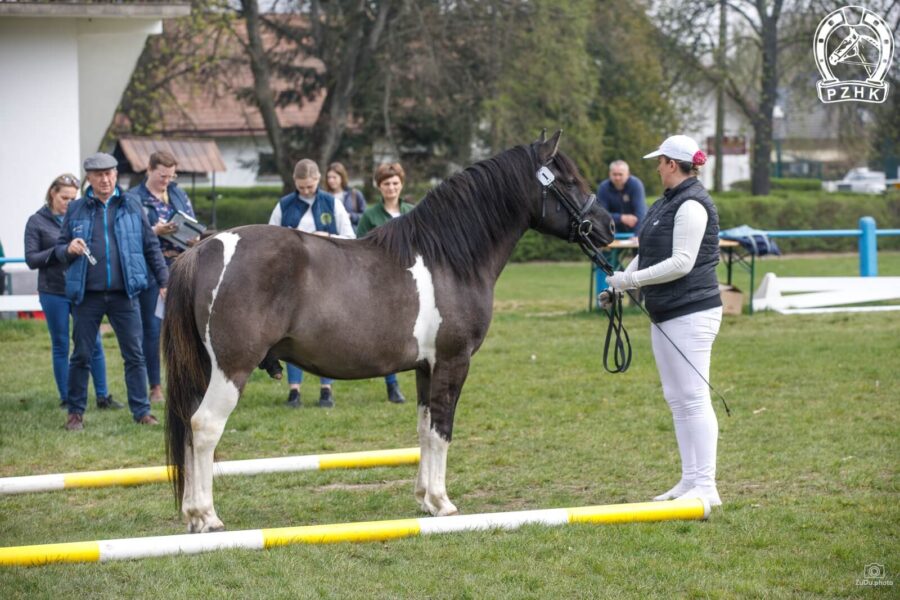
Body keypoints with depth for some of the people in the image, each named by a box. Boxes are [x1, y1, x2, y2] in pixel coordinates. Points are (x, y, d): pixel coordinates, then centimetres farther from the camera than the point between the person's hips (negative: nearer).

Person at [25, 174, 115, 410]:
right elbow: (31, 259, -4)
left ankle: (102, 396, 9)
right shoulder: (37, 222, 0)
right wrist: (58, 251, -17)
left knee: (94, 343, 1)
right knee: (60, 346, 6)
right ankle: (66, 398, 14)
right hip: (54, 292, -2)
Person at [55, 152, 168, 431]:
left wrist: (164, 281, 5)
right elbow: (60, 247, 10)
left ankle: (141, 410, 8)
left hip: (124, 294, 0)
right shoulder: (76, 209, 5)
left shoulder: (132, 206, 6)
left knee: (135, 354, 1)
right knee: (81, 355, 5)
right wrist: (69, 249, -13)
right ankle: (76, 412, 15)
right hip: (88, 295, 0)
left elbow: (151, 246, 9)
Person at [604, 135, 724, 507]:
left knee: (693, 398, -10)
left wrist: (631, 279, -18)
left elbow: (681, 263, -22)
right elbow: (648, 252, 19)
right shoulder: (667, 203, 15)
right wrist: (620, 283, 5)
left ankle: (706, 486, -8)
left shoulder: (691, 205, -16)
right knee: (676, 399, 13)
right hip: (665, 315, 11)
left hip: (691, 314, -11)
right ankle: (689, 480, 19)